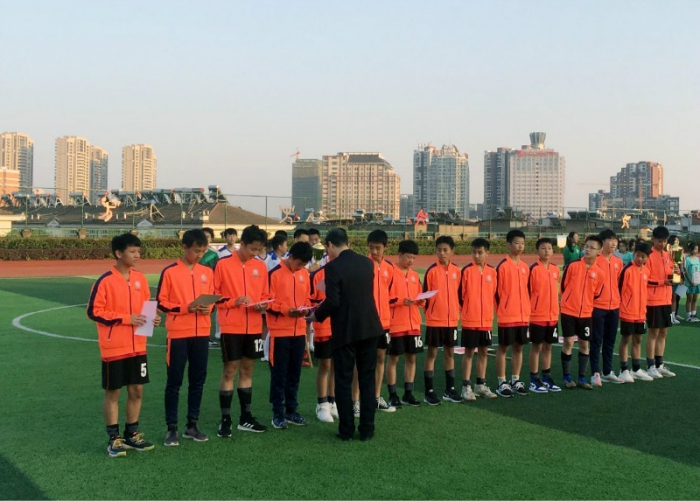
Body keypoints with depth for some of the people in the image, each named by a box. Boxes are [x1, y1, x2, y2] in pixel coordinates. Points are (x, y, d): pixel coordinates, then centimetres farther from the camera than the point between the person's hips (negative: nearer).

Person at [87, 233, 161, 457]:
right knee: (113, 391, 5)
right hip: (114, 347, -6)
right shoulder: (105, 280, -13)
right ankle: (114, 438, 15)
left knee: (136, 390, 10)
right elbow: (94, 311, -14)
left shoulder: (140, 278, 6)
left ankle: (131, 434, 24)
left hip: (137, 346, 6)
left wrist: (151, 318, -3)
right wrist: (125, 319, -18)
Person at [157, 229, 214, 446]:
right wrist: (185, 308, -18)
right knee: (174, 381, 2)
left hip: (201, 333, 5)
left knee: (198, 380, 9)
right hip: (178, 333, -4)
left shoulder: (207, 272, 8)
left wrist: (208, 308, -6)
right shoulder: (170, 272, -6)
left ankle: (192, 425, 20)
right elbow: (161, 302, -6)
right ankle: (171, 428, 10)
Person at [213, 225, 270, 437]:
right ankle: (225, 419, 6)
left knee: (247, 370, 11)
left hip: (254, 327, 5)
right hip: (231, 327, -4)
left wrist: (262, 305, -6)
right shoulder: (223, 265, -7)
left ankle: (246, 417, 20)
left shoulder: (261, 266, 7)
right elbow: (213, 295, -5)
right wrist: (233, 301, -18)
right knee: (230, 371, -1)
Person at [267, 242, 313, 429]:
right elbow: (268, 303, -10)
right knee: (279, 373, 1)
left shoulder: (304, 274, 7)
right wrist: (286, 311, -21)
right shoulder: (275, 274, -10)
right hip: (280, 332, -5)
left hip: (299, 331, 6)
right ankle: (278, 413, 9)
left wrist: (306, 308, -5)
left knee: (294, 372, 12)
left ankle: (291, 410, 22)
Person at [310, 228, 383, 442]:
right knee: (367, 380, 10)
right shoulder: (367, 263, 6)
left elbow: (333, 302, -17)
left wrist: (316, 316, 1)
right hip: (369, 328, 5)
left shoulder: (333, 267, -13)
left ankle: (346, 430, 10)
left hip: (345, 331, -5)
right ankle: (367, 429, 13)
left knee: (344, 381, 6)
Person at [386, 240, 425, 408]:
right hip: (396, 324, -6)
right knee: (393, 358, 2)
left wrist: (421, 300, -2)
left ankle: (408, 394, 18)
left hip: (413, 324, 6)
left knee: (411, 358, 9)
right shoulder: (391, 273, -8)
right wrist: (401, 301, -21)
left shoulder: (415, 275, 11)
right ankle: (393, 395, 9)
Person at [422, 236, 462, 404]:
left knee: (450, 353, 12)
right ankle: (429, 392, 8)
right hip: (434, 319, -4)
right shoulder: (432, 271, -9)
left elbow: (459, 293, 13)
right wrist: (428, 312, -5)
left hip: (452, 319, 4)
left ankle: (449, 390, 22)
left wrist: (459, 310, 9)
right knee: (432, 353, 2)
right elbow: (426, 294, -5)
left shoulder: (457, 271, 4)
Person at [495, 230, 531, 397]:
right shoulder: (502, 266, -10)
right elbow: (497, 291, -9)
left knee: (519, 347, 11)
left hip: (523, 315, 6)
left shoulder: (525, 267, 9)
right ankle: (502, 383, 10)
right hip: (507, 316, -6)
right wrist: (501, 309, -7)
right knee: (503, 347, 2)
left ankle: (515, 380, 22)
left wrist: (527, 309, 12)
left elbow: (527, 290, 16)